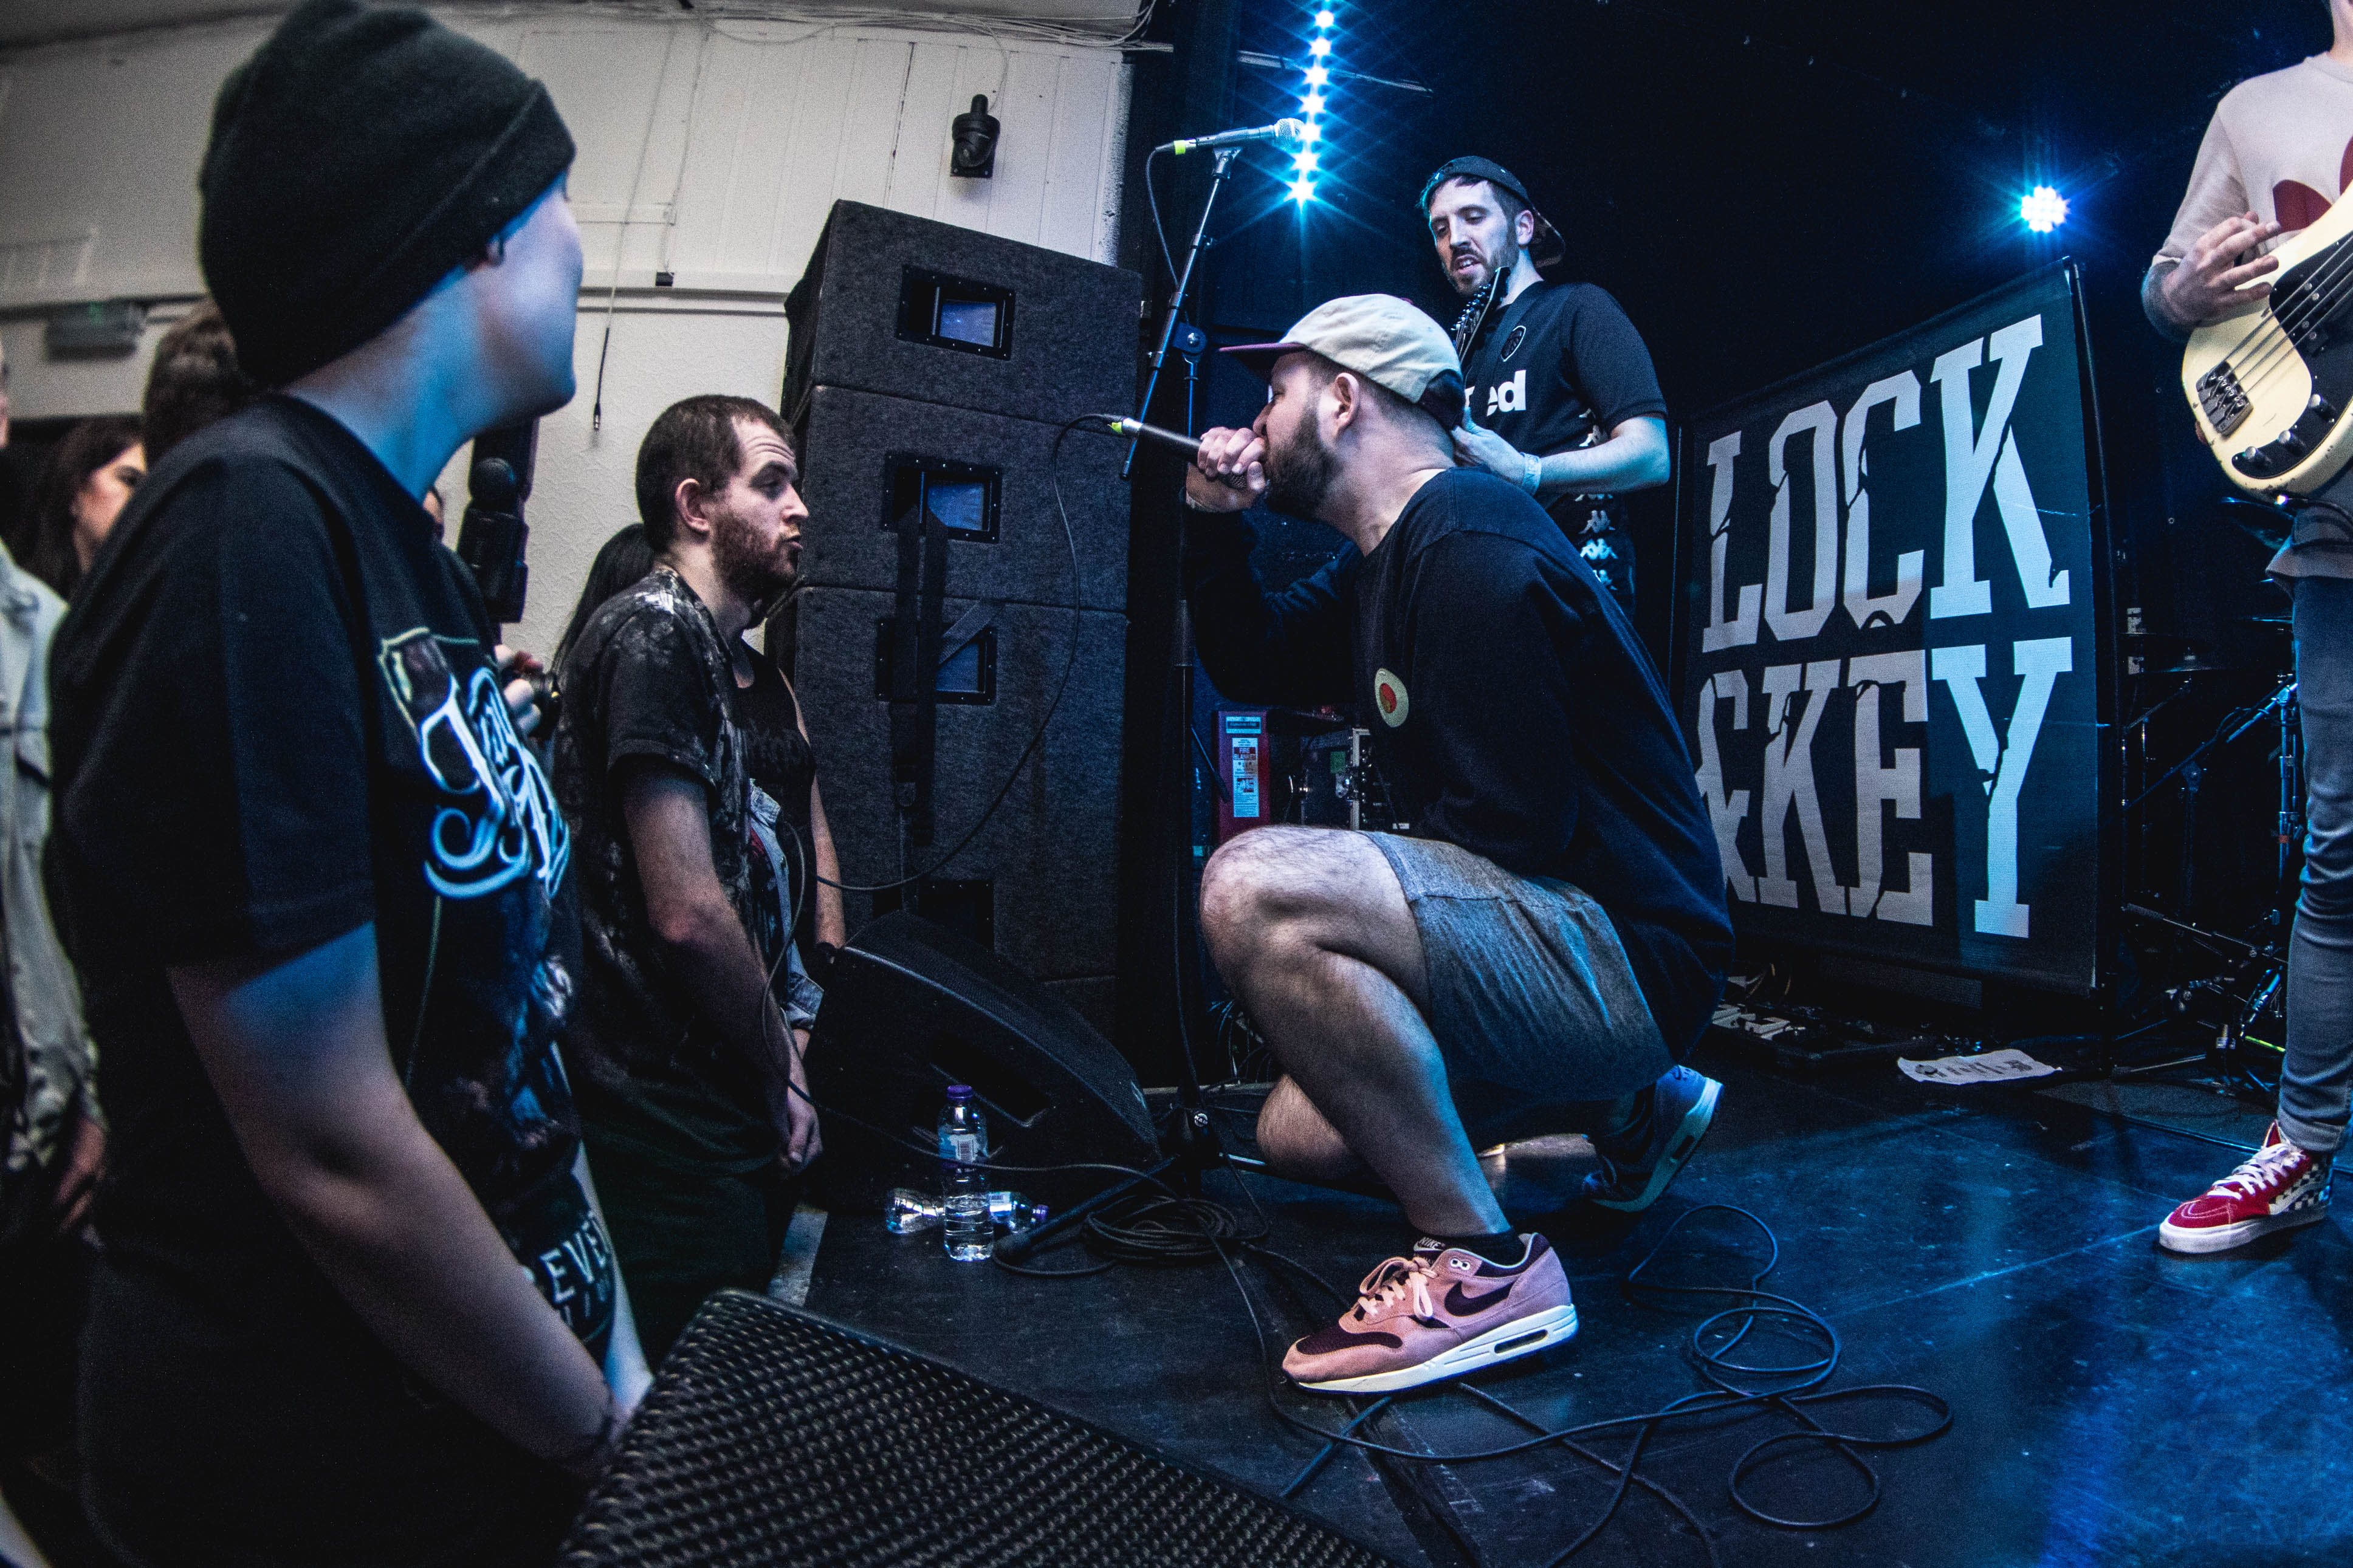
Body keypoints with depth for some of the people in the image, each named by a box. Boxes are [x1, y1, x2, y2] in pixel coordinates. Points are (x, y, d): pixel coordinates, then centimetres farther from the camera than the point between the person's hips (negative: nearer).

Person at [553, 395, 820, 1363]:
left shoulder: (718, 654, 16)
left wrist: (783, 1048, 11)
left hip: (726, 1122, 9)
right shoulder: (654, 633, -14)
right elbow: (687, 914, -20)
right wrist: (782, 1078, -7)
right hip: (675, 1129, -9)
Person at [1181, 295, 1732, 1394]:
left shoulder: (1472, 549, -19)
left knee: (1254, 894, -30)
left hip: (1625, 952, -11)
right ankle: (1631, 1106, 25)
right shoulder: (1382, 564, 14)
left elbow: (1515, 826, -24)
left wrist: (1333, 883, -10)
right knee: (1297, 1137, 18)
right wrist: (1213, 520, 9)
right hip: (1557, 936, 11)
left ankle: (1481, 1261, -17)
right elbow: (1249, 665, 24)